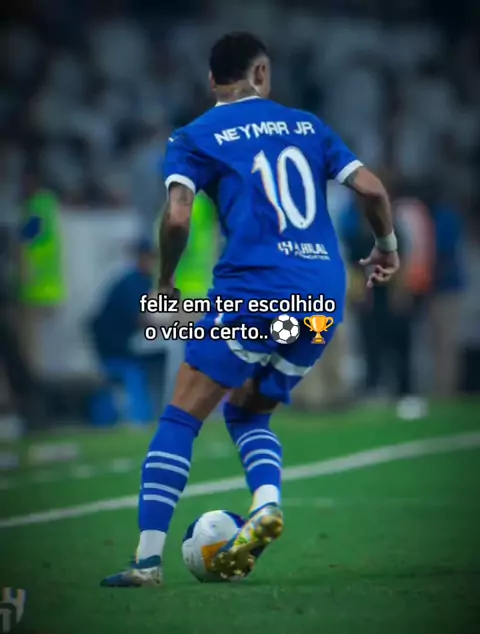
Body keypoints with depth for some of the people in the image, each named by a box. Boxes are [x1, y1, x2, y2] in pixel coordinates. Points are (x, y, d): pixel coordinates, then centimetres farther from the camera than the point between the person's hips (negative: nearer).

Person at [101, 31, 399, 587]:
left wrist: (165, 282, 8)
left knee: (181, 418, -2)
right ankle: (267, 503, -8)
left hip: (253, 287, -5)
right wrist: (386, 247, 26)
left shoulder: (195, 138, 6)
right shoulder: (305, 125, 18)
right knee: (247, 413, 21)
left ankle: (148, 558, -14)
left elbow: (177, 217, -8)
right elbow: (371, 188, 9)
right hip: (325, 295, 5)